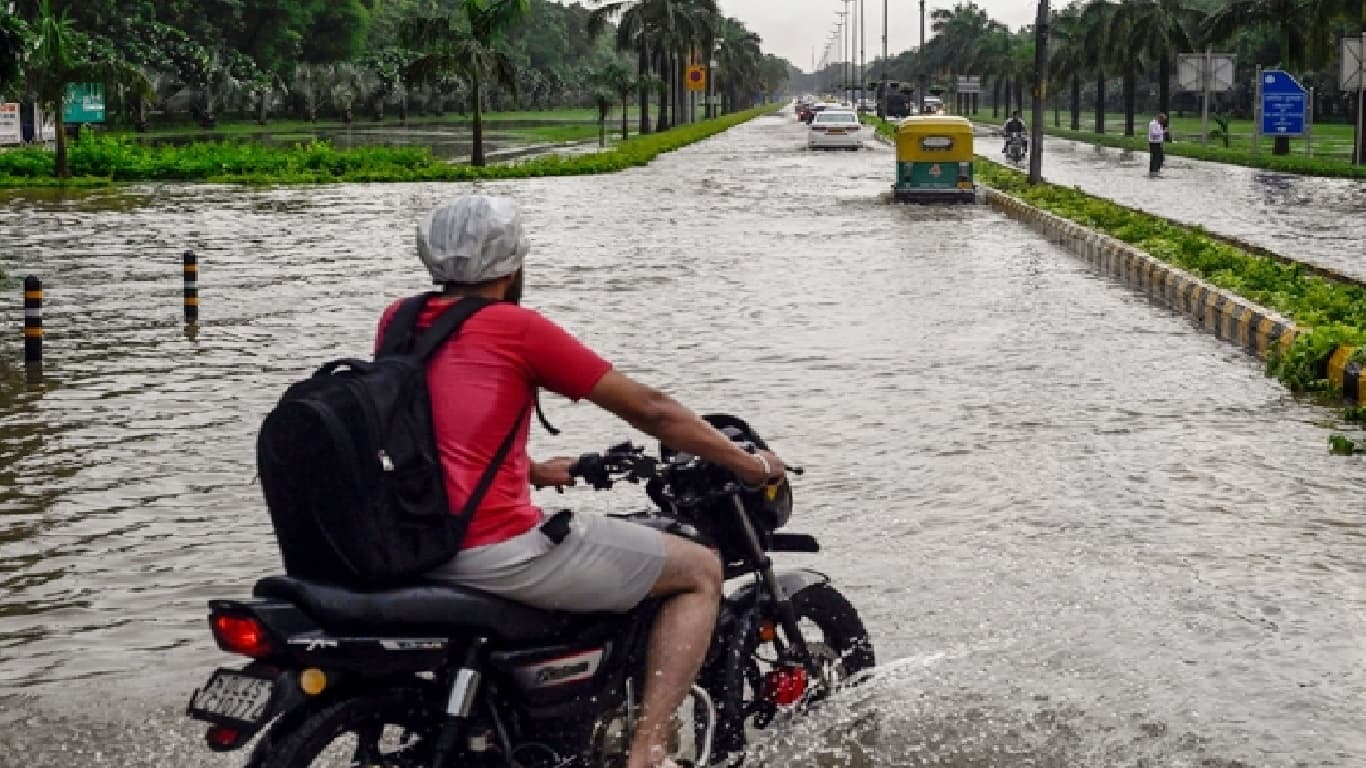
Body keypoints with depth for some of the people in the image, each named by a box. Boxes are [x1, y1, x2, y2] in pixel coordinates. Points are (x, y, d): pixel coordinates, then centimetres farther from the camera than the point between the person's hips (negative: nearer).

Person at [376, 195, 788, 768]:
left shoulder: (396, 322, 12)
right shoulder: (515, 327, -6)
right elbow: (648, 409, -2)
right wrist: (752, 466, 8)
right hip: (496, 547, -8)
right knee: (701, 572, 5)